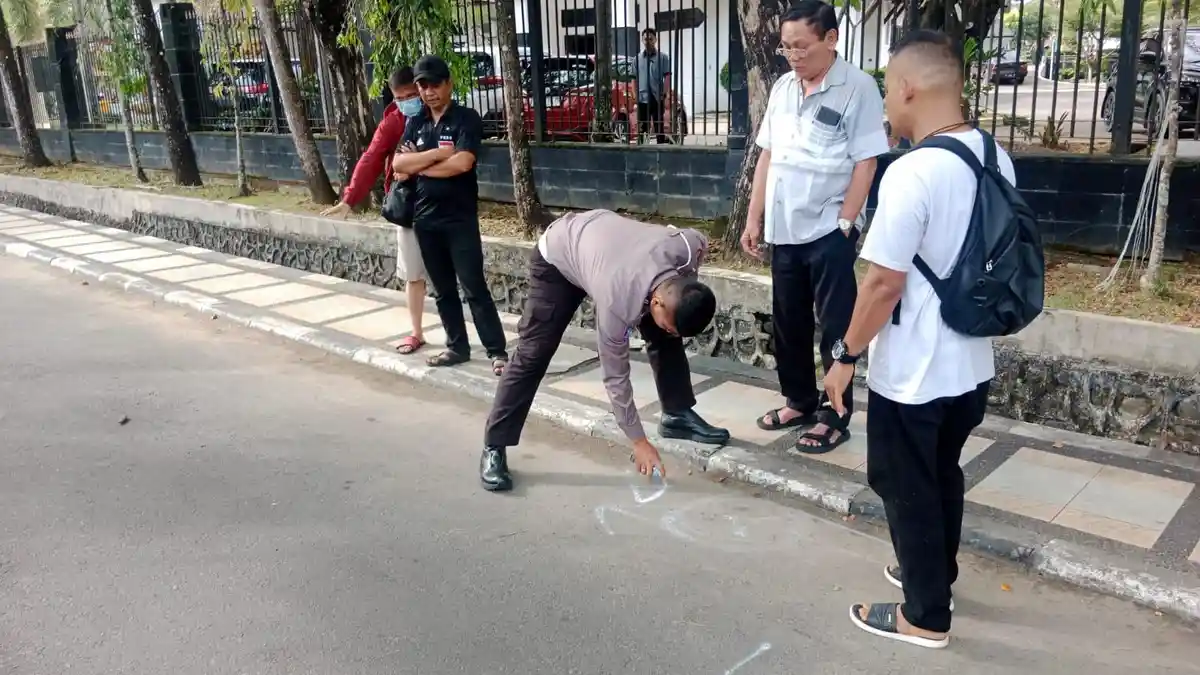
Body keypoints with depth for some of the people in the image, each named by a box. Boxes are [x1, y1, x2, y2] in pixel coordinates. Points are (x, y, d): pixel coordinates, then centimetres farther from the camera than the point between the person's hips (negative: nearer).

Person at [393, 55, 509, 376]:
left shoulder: (466, 119, -7)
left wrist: (419, 165, -8)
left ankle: (498, 351, 0)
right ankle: (457, 346, 23)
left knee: (474, 287, -5)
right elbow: (398, 164, -2)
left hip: (460, 218, -6)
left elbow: (462, 163, -21)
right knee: (443, 289, 12)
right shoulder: (415, 123, 10)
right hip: (425, 217, 6)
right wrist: (436, 154, -14)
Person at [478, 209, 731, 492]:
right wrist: (638, 441, -20)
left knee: (663, 337, -2)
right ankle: (494, 449, -3)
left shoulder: (688, 247, -32)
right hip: (558, 255, -6)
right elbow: (616, 377, -27)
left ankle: (678, 415, 15)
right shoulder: (618, 304, -41)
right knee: (533, 355, -10)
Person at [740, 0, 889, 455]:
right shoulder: (782, 88, 9)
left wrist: (843, 224, -14)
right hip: (784, 230, 6)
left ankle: (835, 417, 15)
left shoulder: (857, 88, -9)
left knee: (835, 328, 4)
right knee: (788, 323, 15)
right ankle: (799, 401, 32)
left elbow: (865, 164, -10)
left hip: (828, 232, -6)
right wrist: (754, 218, 9)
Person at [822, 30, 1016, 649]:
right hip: (971, 363, 8)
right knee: (943, 475, 24)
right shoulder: (996, 158, 2)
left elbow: (884, 283, -23)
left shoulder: (912, 173, -25)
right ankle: (935, 576, 43)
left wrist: (846, 355, -11)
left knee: (907, 489, 9)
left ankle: (925, 617, 24)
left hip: (912, 374, -8)